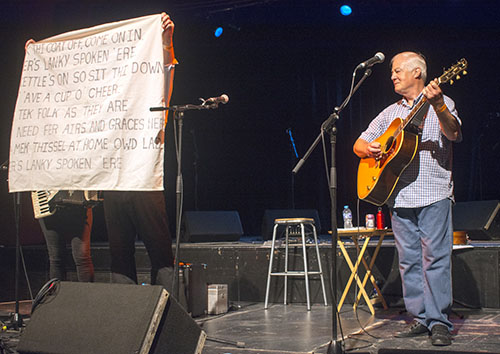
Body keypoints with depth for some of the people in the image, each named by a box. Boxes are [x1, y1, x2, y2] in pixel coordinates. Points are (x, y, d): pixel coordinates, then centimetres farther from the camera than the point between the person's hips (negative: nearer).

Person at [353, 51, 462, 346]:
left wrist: (438, 105, -31)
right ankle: (420, 319, 13)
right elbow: (359, 145, 21)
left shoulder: (440, 105, 5)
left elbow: (454, 133, -15)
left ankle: (440, 322, -6)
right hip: (400, 197, 5)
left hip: (434, 195, -5)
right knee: (409, 260, 6)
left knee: (436, 257, -9)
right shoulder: (391, 113, 20)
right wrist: (368, 148, -3)